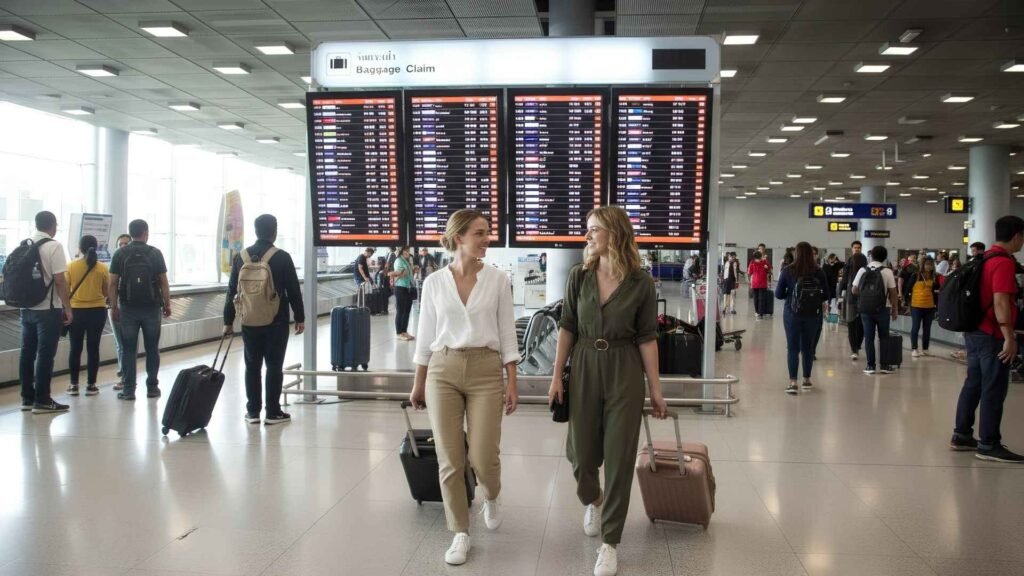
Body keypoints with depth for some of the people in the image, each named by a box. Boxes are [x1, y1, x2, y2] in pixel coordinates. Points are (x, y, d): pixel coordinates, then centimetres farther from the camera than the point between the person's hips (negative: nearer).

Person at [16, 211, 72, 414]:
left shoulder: (23, 245, 10)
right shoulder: (54, 246, -11)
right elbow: (59, 280, -15)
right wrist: (68, 308, -10)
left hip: (26, 308, 7)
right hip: (48, 309, -7)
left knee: (27, 353, 10)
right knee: (45, 354, -3)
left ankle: (27, 398, 16)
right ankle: (42, 401, -1)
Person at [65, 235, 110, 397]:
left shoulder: (71, 266, -6)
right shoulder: (102, 268, -5)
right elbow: (106, 292, 3)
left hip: (76, 311, 0)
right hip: (97, 311, 0)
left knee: (75, 348, 10)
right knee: (93, 348, 5)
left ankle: (74, 385, 13)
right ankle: (91, 385, 8)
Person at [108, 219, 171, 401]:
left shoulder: (120, 254, 1)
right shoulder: (155, 253, -1)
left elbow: (113, 284, -1)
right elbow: (163, 282, -1)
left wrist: (114, 307, 5)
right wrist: (167, 304, 7)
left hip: (128, 308, 0)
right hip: (151, 308, 0)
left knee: (129, 349, 4)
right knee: (152, 348, 8)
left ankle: (129, 390, 4)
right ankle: (152, 387, 12)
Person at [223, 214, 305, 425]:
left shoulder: (241, 257, 3)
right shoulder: (282, 257, -7)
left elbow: (232, 291, 7)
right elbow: (293, 290, -5)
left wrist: (228, 320, 13)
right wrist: (300, 317, 3)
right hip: (276, 321, -3)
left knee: (252, 366, 10)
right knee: (274, 366, 2)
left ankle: (253, 412, 13)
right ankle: (273, 412, 5)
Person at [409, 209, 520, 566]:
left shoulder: (497, 280, 0)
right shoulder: (434, 282, 2)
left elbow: (506, 334, 2)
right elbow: (425, 336, 9)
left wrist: (512, 383, -2)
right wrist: (418, 384, 12)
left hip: (485, 370, -1)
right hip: (443, 371, 1)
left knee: (483, 458, -4)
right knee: (450, 458, 0)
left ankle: (491, 499, 32)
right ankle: (460, 534, 16)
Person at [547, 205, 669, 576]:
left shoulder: (641, 283, -7)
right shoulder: (579, 276, -1)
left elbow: (647, 338, -3)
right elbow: (567, 329, 4)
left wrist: (656, 389, -3)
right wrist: (557, 376, 1)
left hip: (624, 371, -2)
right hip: (584, 367, 2)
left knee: (620, 456, 1)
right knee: (581, 450, 9)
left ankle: (609, 542, 14)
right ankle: (592, 500, 44)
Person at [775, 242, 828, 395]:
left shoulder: (787, 271, -8)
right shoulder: (819, 272, -6)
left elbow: (778, 295, -4)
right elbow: (825, 296, 1)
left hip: (792, 314, -2)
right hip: (813, 315, 2)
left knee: (793, 348, 4)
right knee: (808, 347, 15)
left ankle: (793, 382, -4)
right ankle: (807, 380, 27)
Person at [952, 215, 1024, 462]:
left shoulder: (986, 258, 14)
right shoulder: (1004, 262, -16)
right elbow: (1000, 302, -22)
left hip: (975, 331, 9)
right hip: (992, 335, -9)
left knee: (973, 384, 13)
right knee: (994, 390, -4)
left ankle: (962, 436, 18)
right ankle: (988, 445, 1)